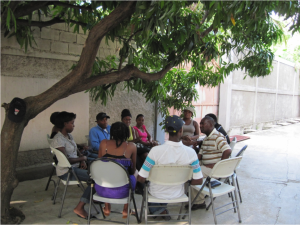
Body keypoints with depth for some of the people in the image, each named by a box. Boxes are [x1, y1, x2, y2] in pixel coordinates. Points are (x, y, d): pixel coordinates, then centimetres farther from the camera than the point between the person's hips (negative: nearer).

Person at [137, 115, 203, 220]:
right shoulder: (191, 152, -23)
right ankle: (162, 208, 39)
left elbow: (141, 179, -22)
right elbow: (198, 181, -14)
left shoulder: (156, 150, -30)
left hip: (157, 194, -2)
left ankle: (159, 210, 24)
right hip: (177, 194, 3)